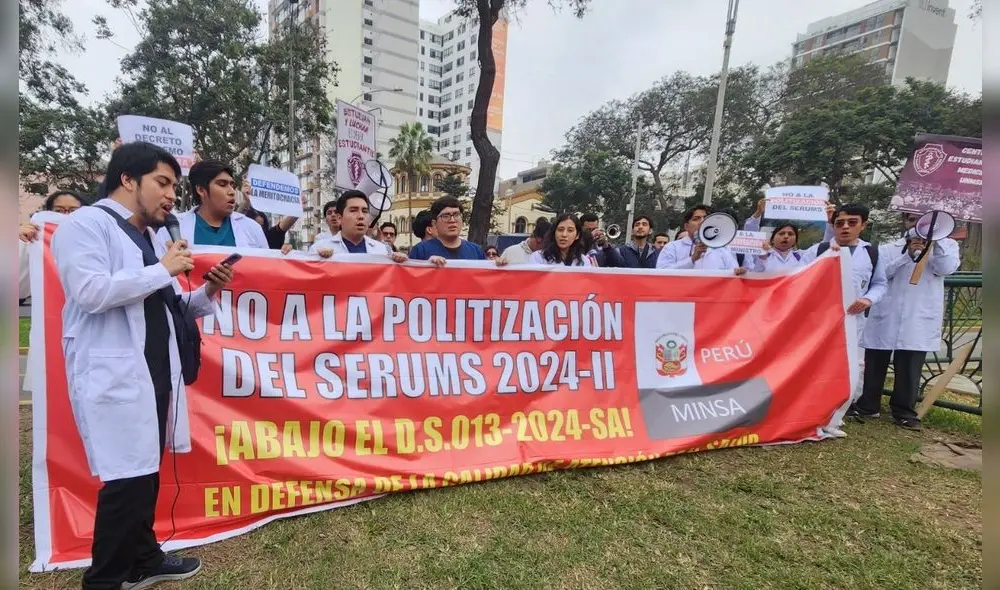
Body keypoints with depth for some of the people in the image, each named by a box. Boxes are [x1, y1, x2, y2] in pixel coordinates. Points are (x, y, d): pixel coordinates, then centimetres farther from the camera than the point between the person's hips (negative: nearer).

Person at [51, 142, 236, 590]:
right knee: (126, 478, -5)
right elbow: (90, 292, -20)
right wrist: (163, 270, -13)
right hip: (114, 373, -7)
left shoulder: (151, 235, 17)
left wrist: (207, 293, 1)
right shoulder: (85, 224, -5)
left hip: (155, 371, 8)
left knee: (146, 473, 15)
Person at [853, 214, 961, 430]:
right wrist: (908, 254, -18)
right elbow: (881, 273, -7)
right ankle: (867, 406, 19)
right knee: (875, 364, 8)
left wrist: (936, 239, -14)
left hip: (919, 319, -1)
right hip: (885, 316, 1)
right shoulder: (889, 248, 10)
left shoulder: (946, 245, 10)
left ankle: (904, 411, 17)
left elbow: (946, 268, -9)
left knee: (909, 368, 2)